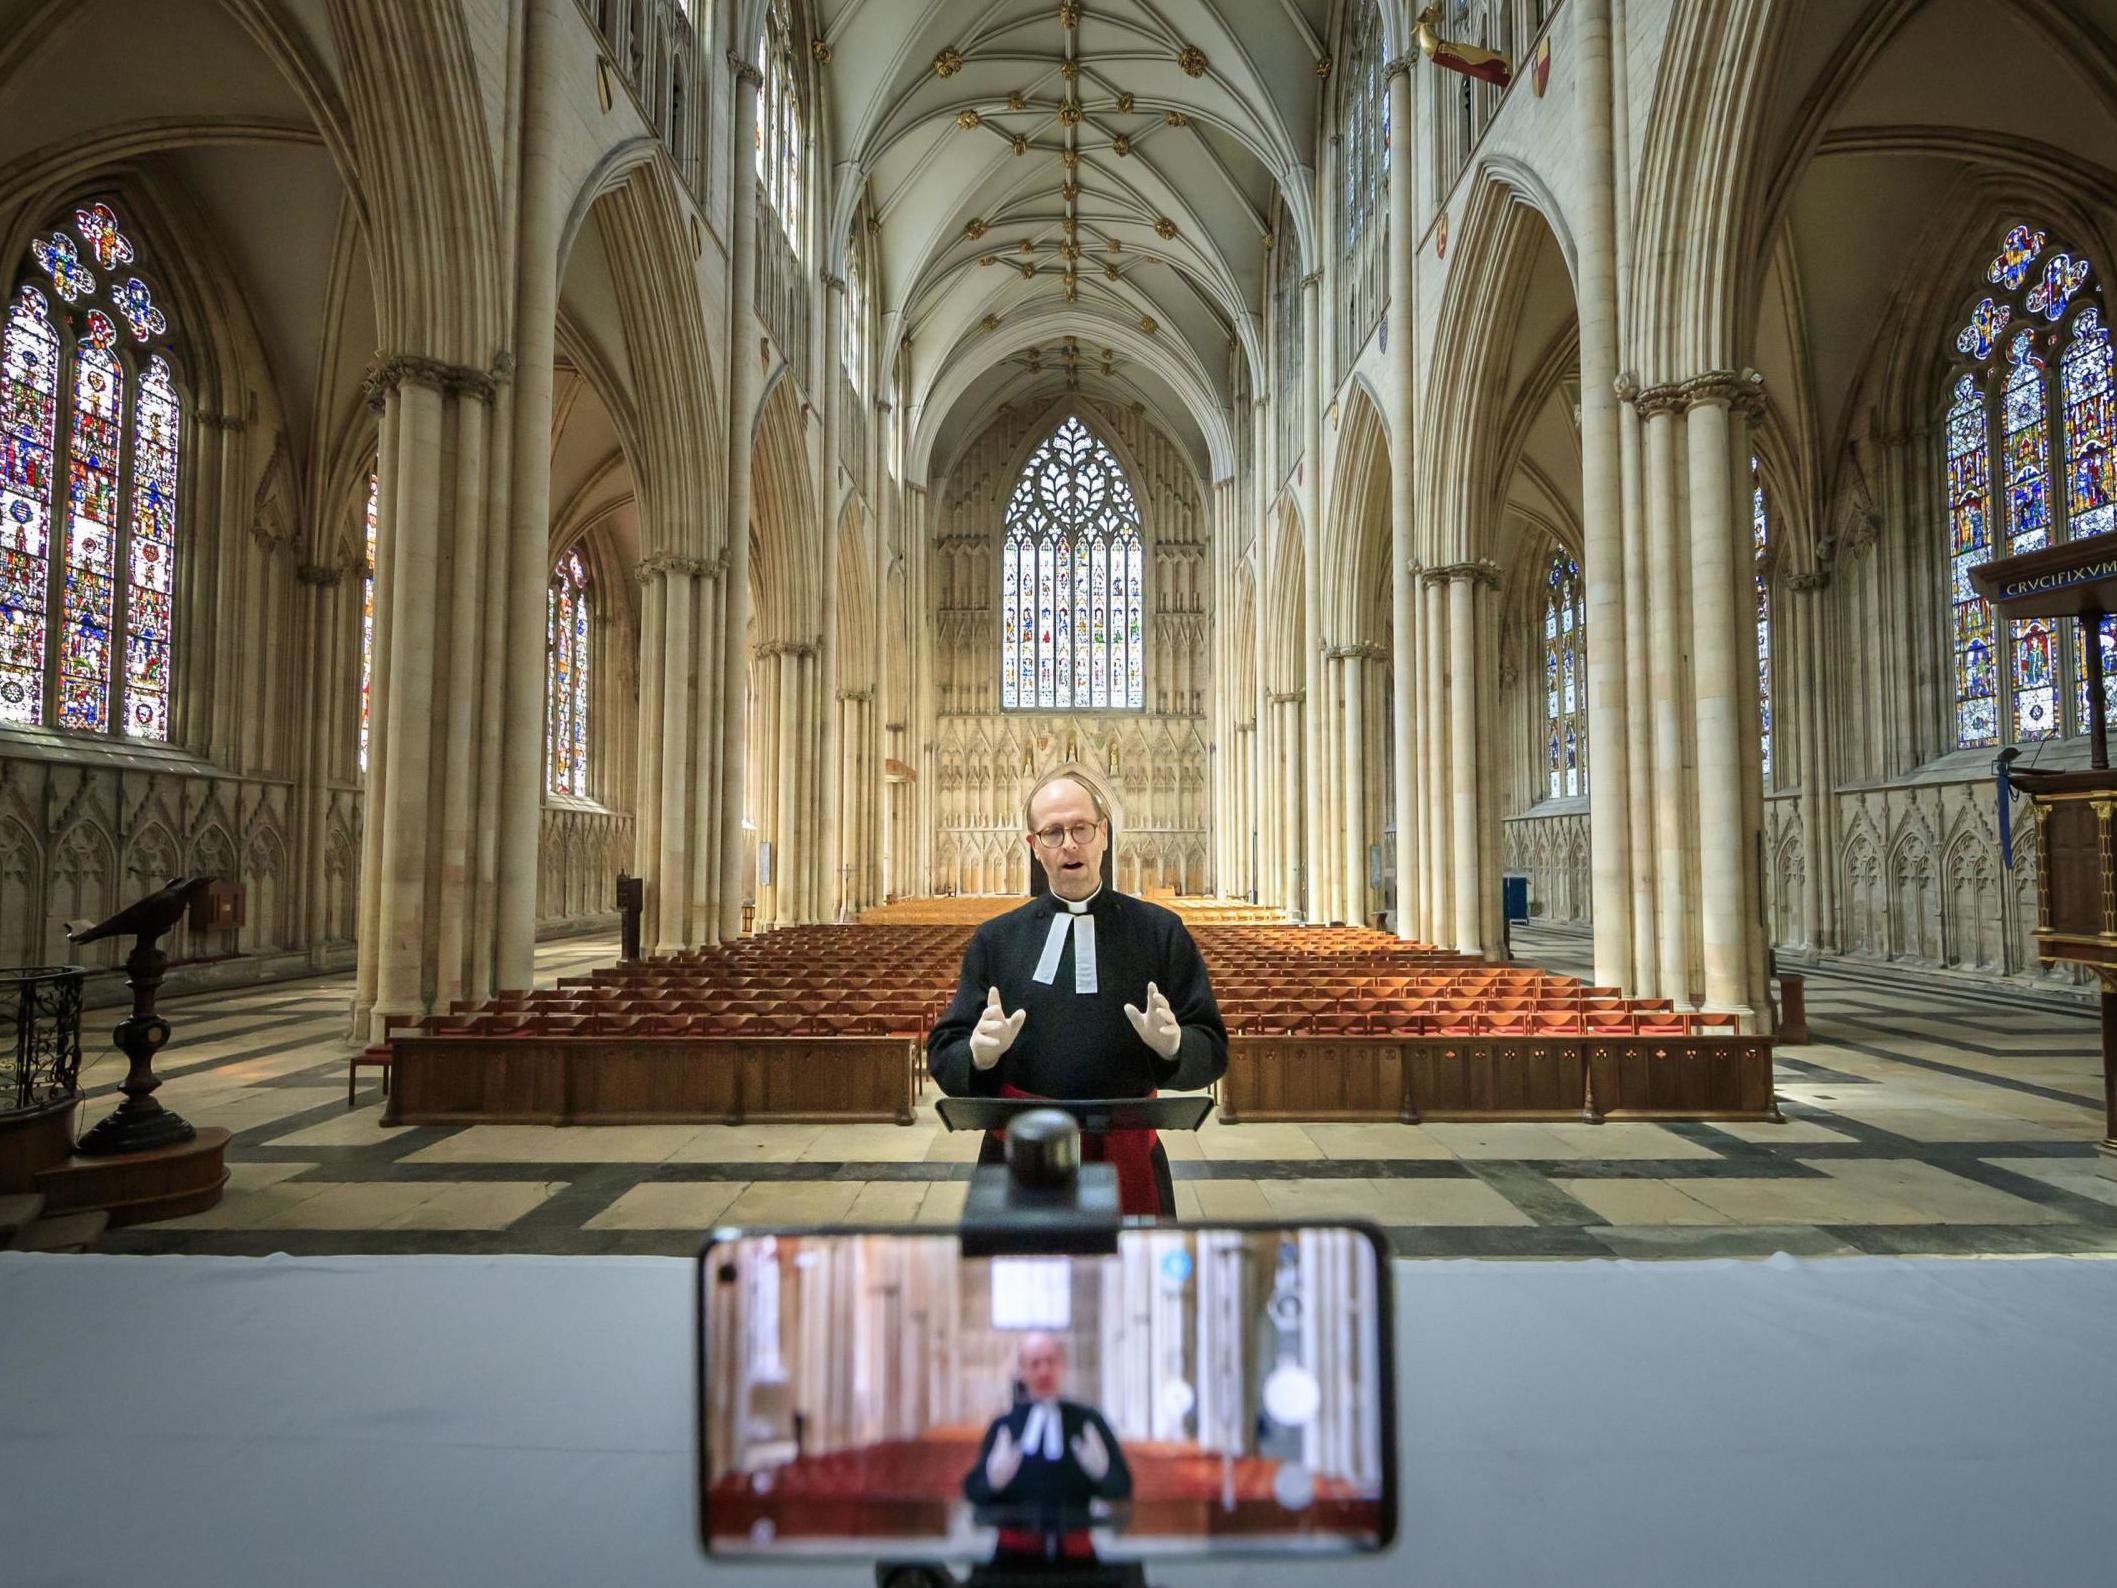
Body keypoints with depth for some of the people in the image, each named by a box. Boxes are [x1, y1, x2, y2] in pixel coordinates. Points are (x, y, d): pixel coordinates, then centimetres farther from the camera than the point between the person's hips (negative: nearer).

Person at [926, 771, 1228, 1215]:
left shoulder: (1161, 932, 0)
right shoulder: (994, 940, 3)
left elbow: (1212, 1051, 0)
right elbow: (943, 1054, 2)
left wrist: (1172, 1044, -23)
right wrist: (981, 1053, -20)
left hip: (1129, 1164, 0)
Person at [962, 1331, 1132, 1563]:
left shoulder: (1087, 1421, 3)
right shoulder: (1003, 1426, 2)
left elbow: (1122, 1487, 2)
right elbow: (973, 1491, -2)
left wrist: (1102, 1471, -19)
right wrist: (993, 1478, -22)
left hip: (1075, 1553, 0)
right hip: (1015, 1554, 0)